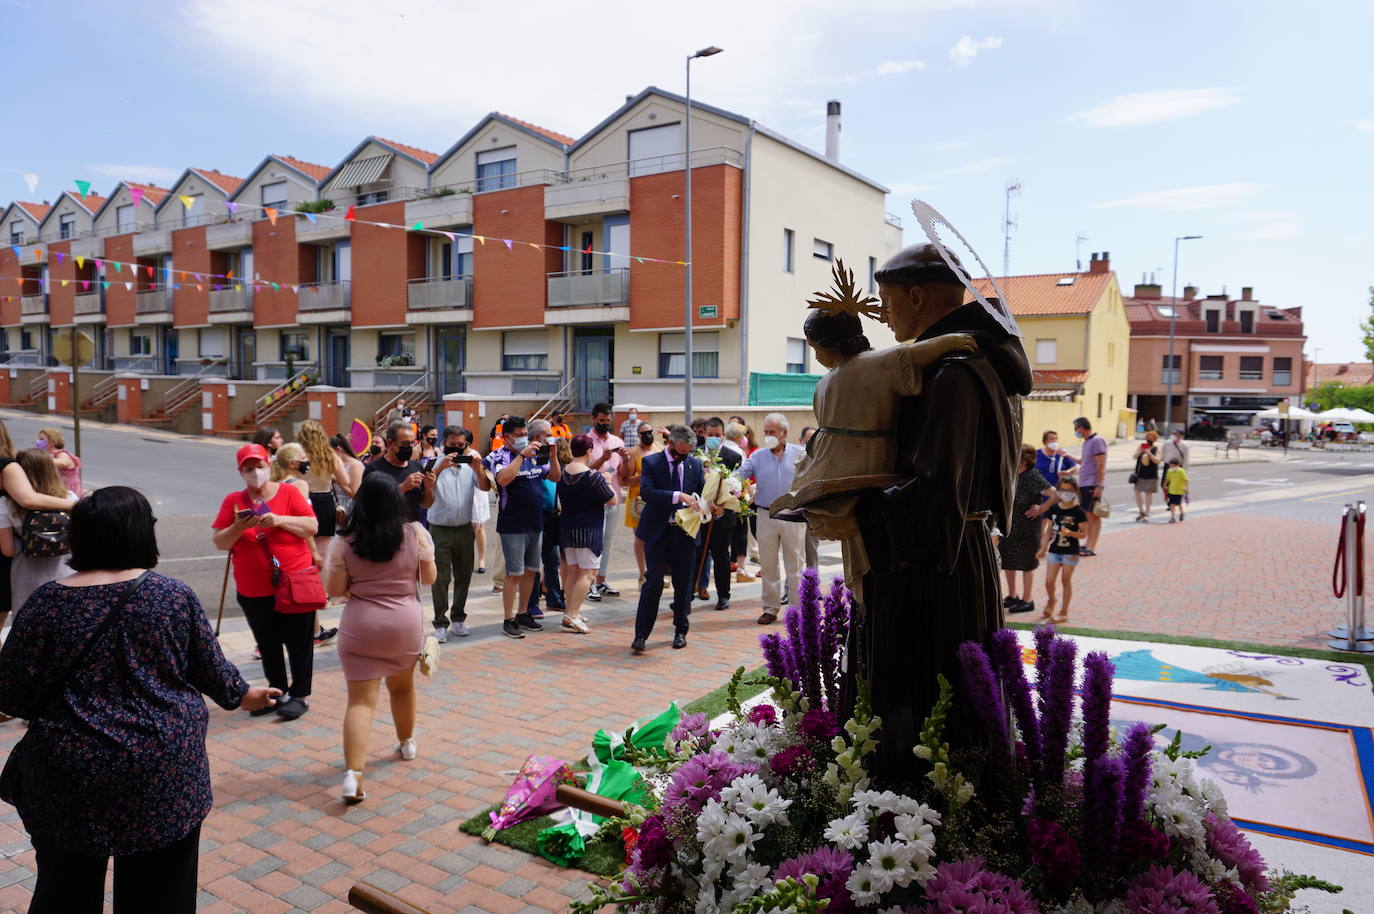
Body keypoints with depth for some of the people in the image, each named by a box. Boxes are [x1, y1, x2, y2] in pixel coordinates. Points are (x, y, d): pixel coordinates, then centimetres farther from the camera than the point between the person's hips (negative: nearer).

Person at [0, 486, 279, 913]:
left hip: (71, 775, 1)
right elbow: (210, 667, 2)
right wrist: (243, 695, 21)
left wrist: (64, 705, 16)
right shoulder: (175, 596, -7)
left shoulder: (48, 603, -8)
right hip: (164, 772, 0)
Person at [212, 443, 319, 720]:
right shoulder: (233, 501, 3)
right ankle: (277, 691, 31)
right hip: (254, 590, 3)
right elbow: (220, 543, 1)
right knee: (268, 645, 16)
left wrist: (280, 520, -21)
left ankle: (300, 695, 16)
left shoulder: (289, 492, -2)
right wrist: (240, 527, -17)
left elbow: (312, 527, -8)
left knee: (298, 642, 4)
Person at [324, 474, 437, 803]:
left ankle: (353, 774, -14)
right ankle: (407, 744, 43)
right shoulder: (416, 533, -5)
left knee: (361, 699, -2)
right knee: (402, 685, 24)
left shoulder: (345, 541, -8)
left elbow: (335, 590, -3)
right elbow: (429, 578, 4)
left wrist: (328, 565, 14)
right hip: (405, 622, 2)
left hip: (360, 625, -2)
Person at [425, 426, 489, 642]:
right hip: (440, 529, -3)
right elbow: (426, 488, -21)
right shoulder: (436, 465, -4)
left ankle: (458, 619, 24)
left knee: (463, 575, 11)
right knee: (440, 578, -2)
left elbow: (485, 488, -7)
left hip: (464, 528, 4)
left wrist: (478, 469, -23)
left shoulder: (470, 466, 5)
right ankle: (440, 623, 4)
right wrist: (440, 468, -34)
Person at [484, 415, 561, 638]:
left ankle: (522, 614, 25)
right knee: (514, 573, -4)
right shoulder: (498, 457, -7)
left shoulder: (534, 456, 11)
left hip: (535, 523, 7)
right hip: (512, 526, -6)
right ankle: (509, 620, 4)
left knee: (530, 570, 13)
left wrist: (553, 457, -6)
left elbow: (556, 477, 11)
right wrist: (522, 455, -26)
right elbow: (503, 479, -26)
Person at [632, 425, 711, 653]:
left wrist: (713, 506, -14)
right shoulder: (651, 462, -3)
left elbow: (703, 493, 9)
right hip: (657, 532, -3)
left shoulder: (695, 465, 9)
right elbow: (646, 491, -18)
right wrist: (678, 496, -28)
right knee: (653, 583, -7)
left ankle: (680, 632, 26)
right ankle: (641, 635, -1)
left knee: (683, 584, 11)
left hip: (685, 532, 4)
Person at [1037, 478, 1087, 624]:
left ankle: (1063, 612, 16)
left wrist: (1070, 533, -27)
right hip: (1055, 550, 4)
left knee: (1066, 581, 4)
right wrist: (1043, 548, 8)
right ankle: (1051, 600, 35)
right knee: (1049, 582, 3)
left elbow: (1083, 533, -9)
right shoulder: (1054, 508, 2)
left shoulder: (1078, 512, -10)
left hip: (1070, 551, -3)